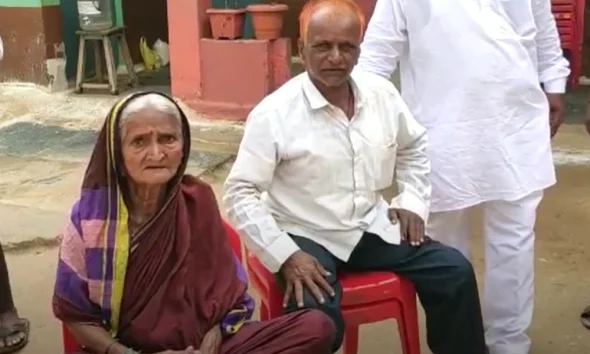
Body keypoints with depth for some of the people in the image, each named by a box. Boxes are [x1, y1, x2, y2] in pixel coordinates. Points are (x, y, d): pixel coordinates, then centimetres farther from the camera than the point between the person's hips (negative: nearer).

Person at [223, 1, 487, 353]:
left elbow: (415, 147, 20)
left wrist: (413, 202, 7)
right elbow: (240, 193, -14)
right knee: (317, 320, -32)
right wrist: (286, 256, -21)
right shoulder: (274, 113, -16)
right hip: (307, 238, -5)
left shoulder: (382, 93, 0)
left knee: (455, 271, -3)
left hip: (372, 228, 5)